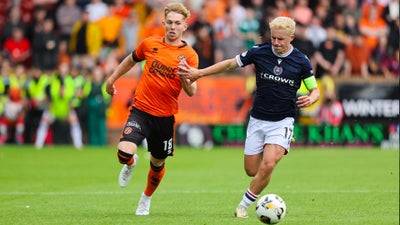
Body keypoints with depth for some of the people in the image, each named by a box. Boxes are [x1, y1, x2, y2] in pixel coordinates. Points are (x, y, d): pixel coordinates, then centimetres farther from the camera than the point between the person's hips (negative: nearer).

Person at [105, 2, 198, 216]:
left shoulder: (189, 55, -6)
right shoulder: (150, 44, -1)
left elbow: (191, 92, -11)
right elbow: (131, 60, 20)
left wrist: (184, 77, -31)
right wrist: (112, 78, 25)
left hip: (165, 116, 0)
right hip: (141, 110, 0)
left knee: (158, 163, 13)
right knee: (124, 152, -23)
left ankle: (146, 199, 43)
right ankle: (130, 164, 17)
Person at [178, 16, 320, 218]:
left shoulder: (301, 61, -7)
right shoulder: (259, 52, -6)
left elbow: (315, 90, 4)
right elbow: (231, 64, 5)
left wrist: (310, 99, -20)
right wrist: (198, 73, 0)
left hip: (282, 121, -3)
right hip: (258, 120, 3)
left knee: (267, 165, -23)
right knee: (252, 170, 6)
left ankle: (244, 204, -5)